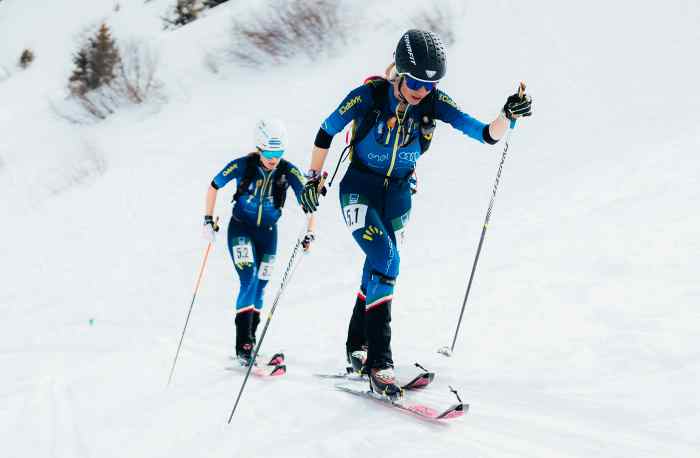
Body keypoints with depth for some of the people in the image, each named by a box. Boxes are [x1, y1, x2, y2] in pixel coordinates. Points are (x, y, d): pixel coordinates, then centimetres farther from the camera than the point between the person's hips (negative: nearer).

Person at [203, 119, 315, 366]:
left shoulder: (288, 171, -15)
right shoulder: (242, 166, -18)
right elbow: (213, 187, -4)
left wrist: (309, 234, -19)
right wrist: (208, 220, -6)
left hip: (268, 232, 3)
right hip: (240, 228, -3)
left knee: (259, 288, 5)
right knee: (249, 280, -20)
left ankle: (249, 340, 22)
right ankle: (243, 345, -22)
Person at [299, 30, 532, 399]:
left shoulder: (434, 103, -13)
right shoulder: (369, 96, -21)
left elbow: (487, 135, -17)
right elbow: (326, 132, -6)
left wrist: (508, 115, -35)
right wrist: (313, 179, -3)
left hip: (398, 193, 4)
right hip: (359, 189, -4)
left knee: (382, 268, 10)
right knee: (385, 260, -23)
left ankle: (357, 348, 32)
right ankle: (379, 362, -24)